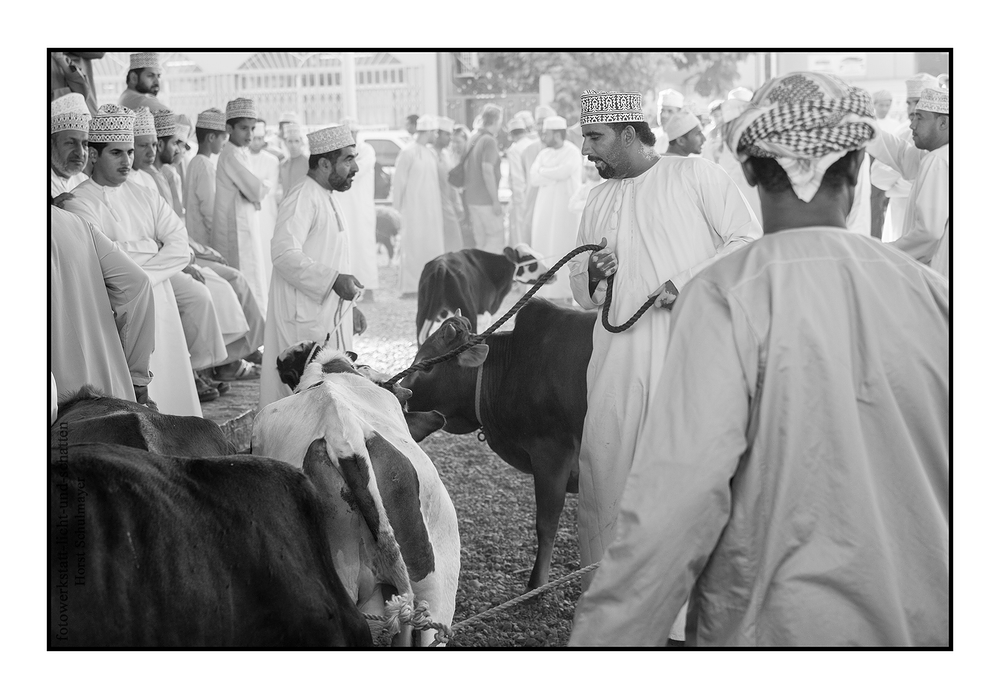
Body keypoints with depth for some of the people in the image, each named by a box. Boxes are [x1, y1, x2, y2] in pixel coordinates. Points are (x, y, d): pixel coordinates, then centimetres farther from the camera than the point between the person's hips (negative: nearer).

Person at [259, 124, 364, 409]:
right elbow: (284, 253, -25)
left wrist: (348, 308, 22)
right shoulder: (302, 199, -14)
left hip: (330, 319, 10)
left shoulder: (327, 199, 19)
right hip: (304, 320, -10)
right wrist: (333, 279, -28)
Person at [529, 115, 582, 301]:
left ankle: (566, 297, -2)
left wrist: (542, 172, -5)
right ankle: (546, 295, 6)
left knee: (563, 250, -6)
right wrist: (554, 176, -10)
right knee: (543, 252, 1)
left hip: (565, 210, -6)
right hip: (544, 209, 6)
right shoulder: (544, 154, 12)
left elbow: (563, 172, -20)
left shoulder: (572, 153, -5)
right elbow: (532, 179, 2)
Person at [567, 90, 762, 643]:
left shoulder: (696, 175, 2)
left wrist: (692, 281, -14)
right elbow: (583, 293, 24)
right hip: (620, 346, 5)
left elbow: (747, 241, -2)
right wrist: (594, 276, 1)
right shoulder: (599, 201, 19)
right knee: (604, 460, 1)